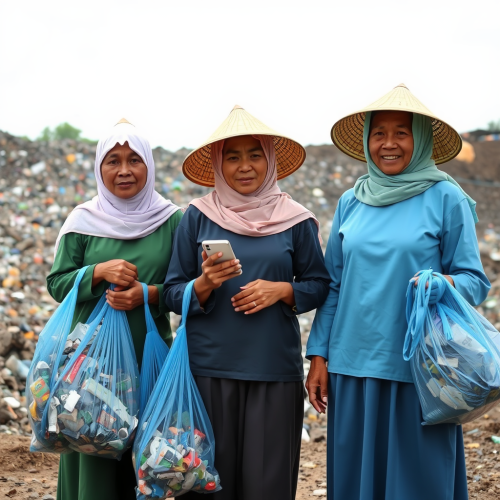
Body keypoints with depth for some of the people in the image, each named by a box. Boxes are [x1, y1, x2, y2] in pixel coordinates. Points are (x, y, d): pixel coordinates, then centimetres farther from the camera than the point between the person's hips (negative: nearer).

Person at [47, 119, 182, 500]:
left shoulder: (172, 221, 3)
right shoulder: (83, 221, 4)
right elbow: (57, 283, 2)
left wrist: (149, 294, -14)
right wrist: (100, 272, -15)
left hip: (151, 354, 0)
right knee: (92, 451, 2)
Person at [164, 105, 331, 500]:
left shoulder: (295, 220, 4)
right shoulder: (198, 217, 3)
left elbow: (319, 285, 10)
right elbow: (173, 293, 4)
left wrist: (281, 290, -9)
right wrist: (205, 283, -15)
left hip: (274, 371, 0)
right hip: (208, 369, 0)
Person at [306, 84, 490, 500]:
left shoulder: (446, 199, -2)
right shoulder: (351, 203, 9)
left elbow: (475, 279, -1)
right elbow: (333, 285, 12)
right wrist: (319, 356, 8)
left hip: (417, 368, -3)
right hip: (353, 365, 4)